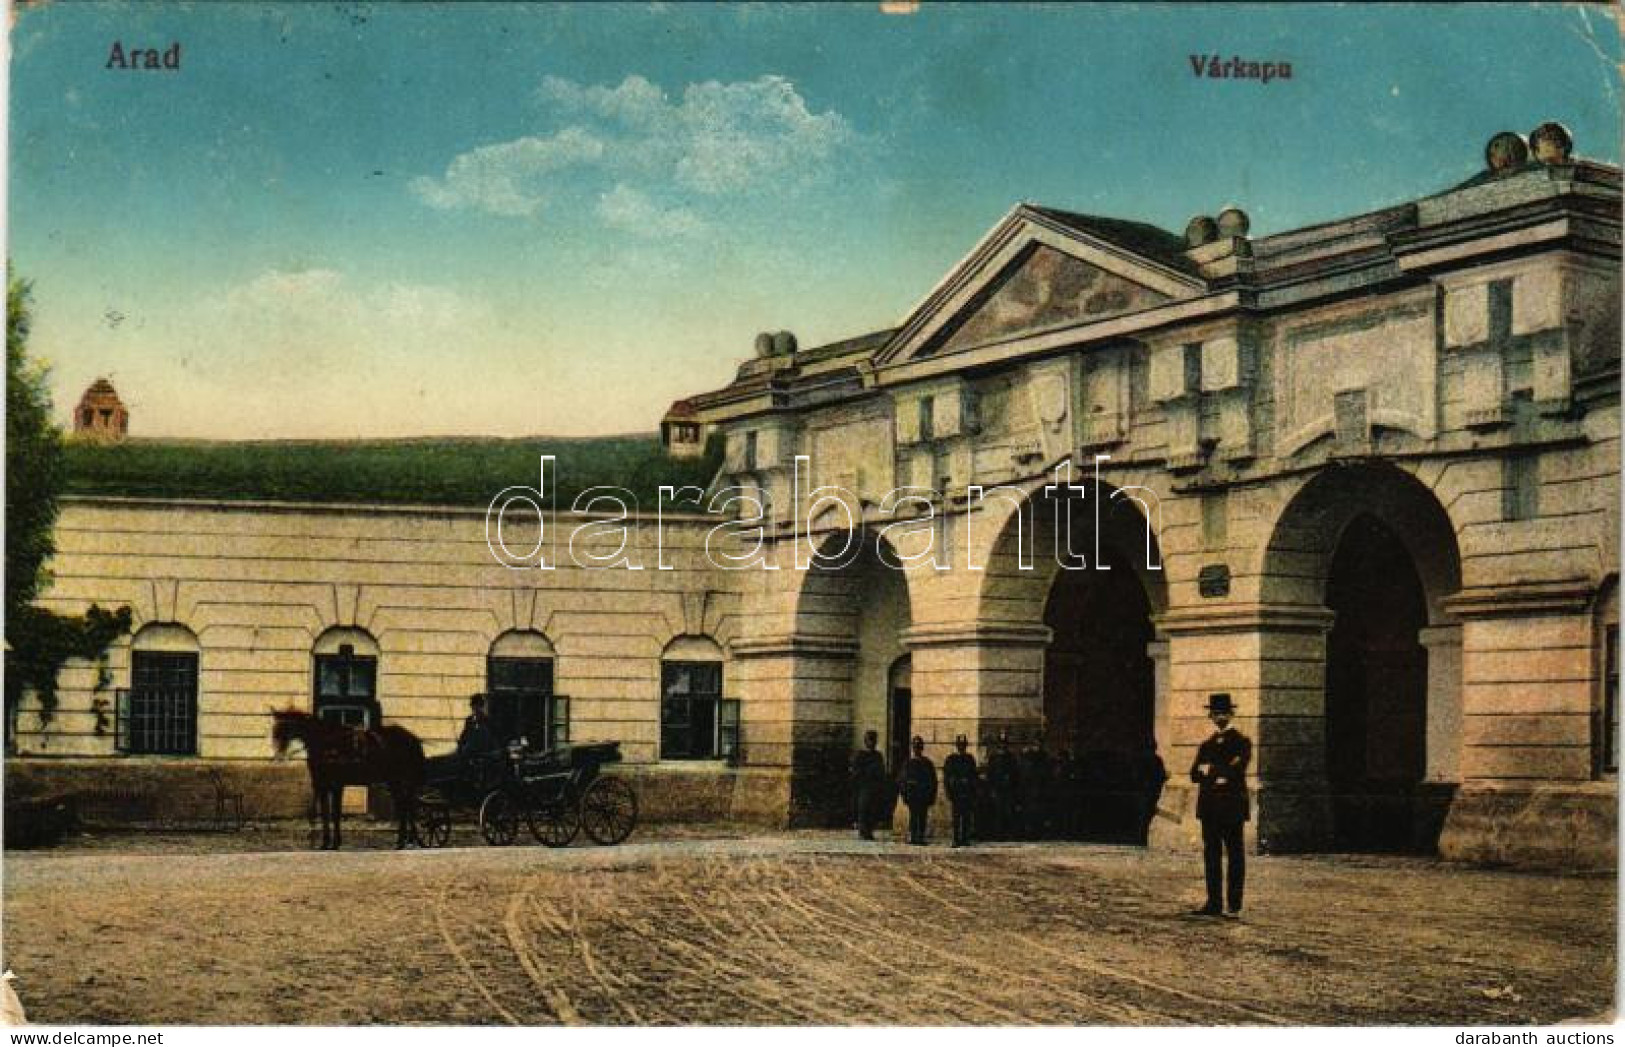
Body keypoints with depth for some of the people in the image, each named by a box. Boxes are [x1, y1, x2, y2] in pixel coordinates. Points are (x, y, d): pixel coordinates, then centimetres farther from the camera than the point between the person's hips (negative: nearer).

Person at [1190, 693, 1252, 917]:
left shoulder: (1242, 743, 2)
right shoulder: (1206, 746, 18)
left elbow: (1236, 771, -13)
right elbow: (1195, 775, 6)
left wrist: (1210, 770, -6)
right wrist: (1220, 774, -11)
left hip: (1232, 808, -5)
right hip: (1210, 808, 5)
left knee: (1235, 856, -1)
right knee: (1211, 856, 5)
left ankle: (1234, 905, 1)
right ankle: (1213, 903, 8)